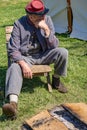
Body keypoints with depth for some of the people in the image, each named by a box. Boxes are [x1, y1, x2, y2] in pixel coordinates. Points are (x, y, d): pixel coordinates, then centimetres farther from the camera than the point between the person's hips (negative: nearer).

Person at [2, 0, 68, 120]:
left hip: (43, 55, 2)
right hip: (24, 57, -2)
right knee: (14, 68, -34)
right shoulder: (19, 24, -15)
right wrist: (23, 64, -30)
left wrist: (46, 29, -25)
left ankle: (56, 80, 3)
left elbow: (54, 46, -10)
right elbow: (13, 50, -15)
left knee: (62, 52, -23)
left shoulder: (47, 20, -9)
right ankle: (13, 103, -52)